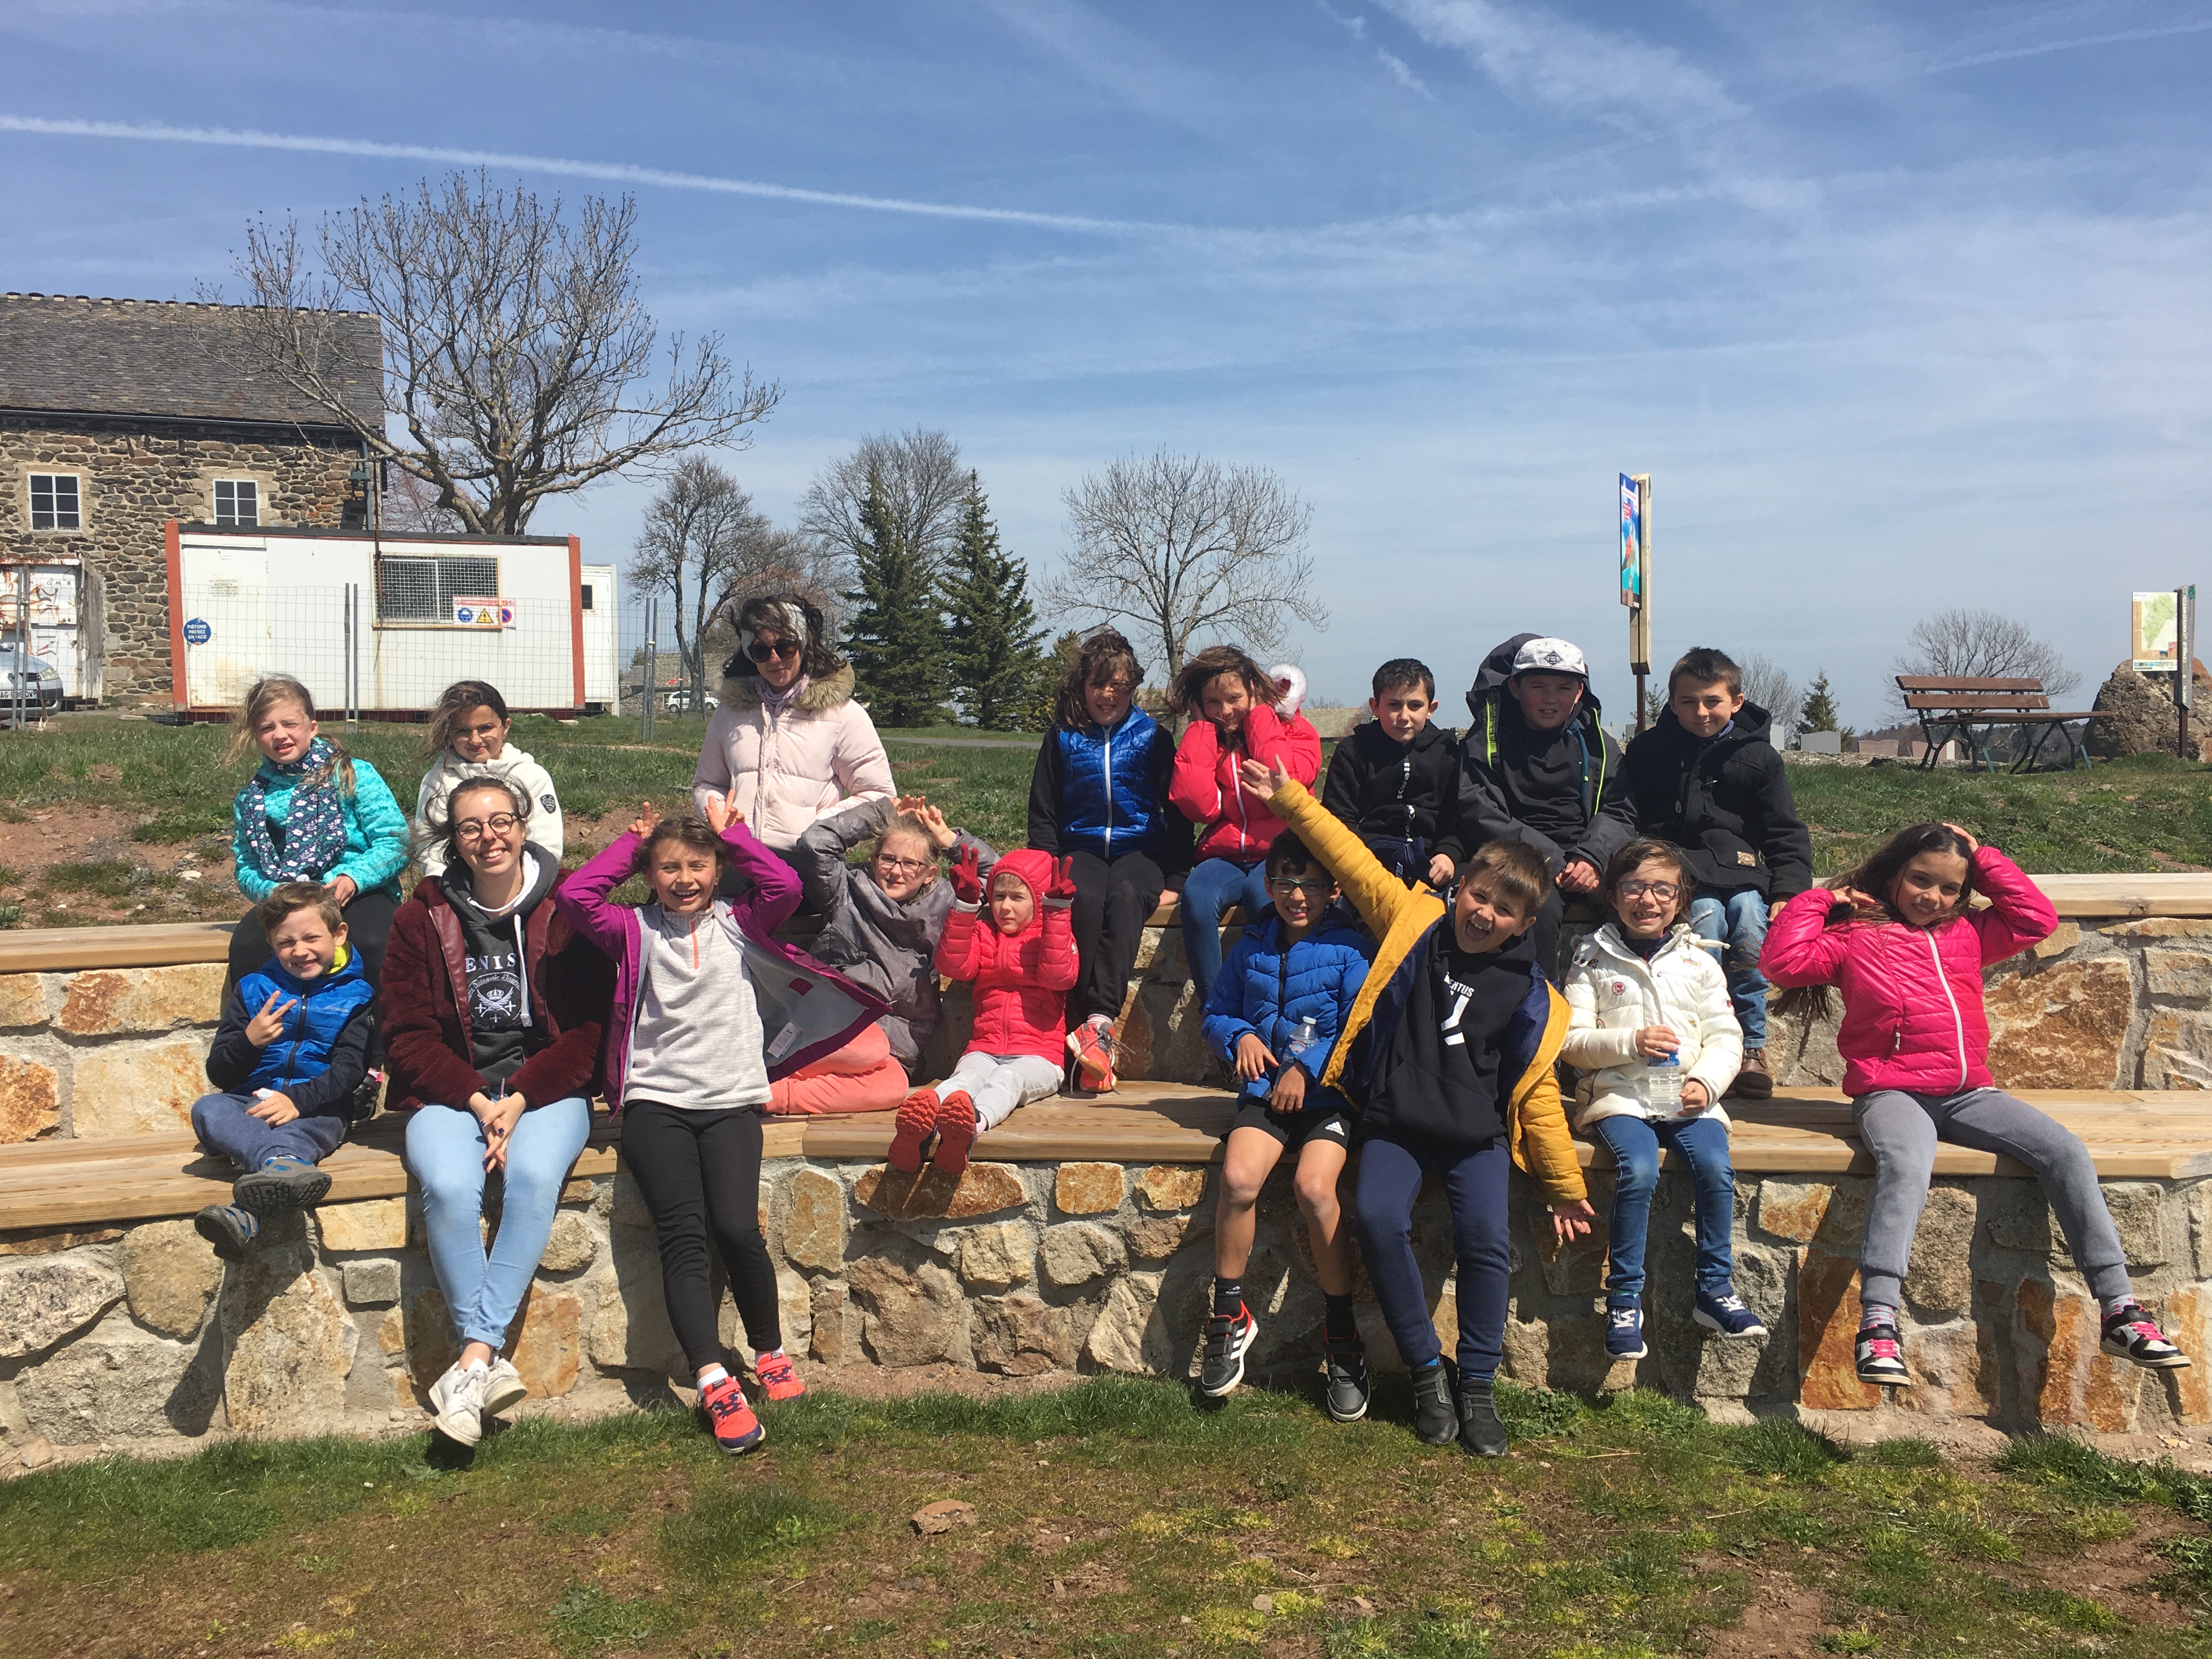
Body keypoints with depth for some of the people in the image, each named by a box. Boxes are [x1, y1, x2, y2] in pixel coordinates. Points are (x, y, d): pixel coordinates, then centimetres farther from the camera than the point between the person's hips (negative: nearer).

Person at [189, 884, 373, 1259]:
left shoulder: (354, 996, 9)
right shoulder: (254, 989, 16)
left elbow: (349, 1068, -5)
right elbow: (219, 1074, 12)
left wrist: (298, 1098, -22)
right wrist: (249, 1040, -11)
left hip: (317, 1108, -3)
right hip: (249, 1103, 3)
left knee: (317, 1126, -37)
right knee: (206, 1109, -29)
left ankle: (245, 1216, -64)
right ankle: (283, 1162, -59)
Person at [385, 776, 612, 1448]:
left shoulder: (567, 910, 0)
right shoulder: (422, 917, 4)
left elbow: (588, 1027, -2)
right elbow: (408, 1033, 2)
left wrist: (520, 1100, -14)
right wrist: (477, 1099, -12)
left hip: (547, 1089, -1)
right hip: (450, 1092, 1)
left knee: (534, 1175, -32)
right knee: (449, 1185, -30)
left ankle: (475, 1357, -27)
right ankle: (492, 1363, -21)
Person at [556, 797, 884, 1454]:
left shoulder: (737, 924, 12)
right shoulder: (635, 932, 12)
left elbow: (785, 886, -7)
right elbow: (574, 894, -3)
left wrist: (730, 831, 4)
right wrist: (630, 843, 8)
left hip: (731, 1099, 0)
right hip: (654, 1102, 0)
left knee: (737, 1228, -18)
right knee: (683, 1234, -18)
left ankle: (770, 1354, 5)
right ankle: (716, 1385, -22)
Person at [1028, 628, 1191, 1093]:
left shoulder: (1152, 737, 10)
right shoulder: (1062, 738, 12)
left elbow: (1177, 813, 10)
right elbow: (1043, 814, 13)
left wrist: (1173, 875, -1)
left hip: (1139, 850, -1)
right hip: (1082, 849, 1)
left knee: (1125, 895, -36)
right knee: (1085, 898, -34)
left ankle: (1099, 1019, -49)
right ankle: (1082, 1021, -41)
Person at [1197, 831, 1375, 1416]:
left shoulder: (1351, 947, 1)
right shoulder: (1250, 949, 15)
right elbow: (1216, 1013, 21)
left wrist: (1308, 1067, -13)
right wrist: (1240, 1036, 0)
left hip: (1328, 1088, -3)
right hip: (1265, 1087, 3)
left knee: (1315, 1187, -29)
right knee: (1239, 1177, -26)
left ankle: (1341, 1333, -9)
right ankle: (1229, 1316, -6)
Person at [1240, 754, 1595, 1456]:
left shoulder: (1529, 996, 2)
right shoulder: (1416, 921, 2)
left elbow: (1537, 1092, 7)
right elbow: (1352, 859, 3)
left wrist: (1564, 1185, 10)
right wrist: (1289, 798, -1)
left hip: (1476, 1132, 0)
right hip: (1395, 1120, 0)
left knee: (1487, 1240, -21)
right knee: (1379, 1219, -25)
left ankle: (1478, 1384, 1)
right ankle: (1427, 1370, -5)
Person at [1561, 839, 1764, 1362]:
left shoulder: (1699, 963, 14)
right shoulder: (1593, 961, 8)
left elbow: (1726, 1037, 11)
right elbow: (1570, 1041, 2)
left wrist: (1707, 1081, -8)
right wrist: (1630, 1041, -13)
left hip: (1687, 1097, 2)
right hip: (1620, 1094, -2)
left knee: (1716, 1167, -26)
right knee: (1639, 1171, -30)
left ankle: (1715, 1290, -7)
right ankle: (1624, 1299, -15)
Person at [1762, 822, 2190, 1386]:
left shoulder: (1968, 933, 19)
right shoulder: (1854, 936, 5)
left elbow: (2038, 918, 15)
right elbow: (1782, 961, -7)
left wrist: (1985, 861, 14)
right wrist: (1819, 900, 1)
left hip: (1969, 1093, 5)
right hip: (1891, 1093, -5)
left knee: (2067, 1153, -14)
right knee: (1908, 1164, -37)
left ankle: (2121, 1311, -11)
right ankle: (1877, 1324, -42)